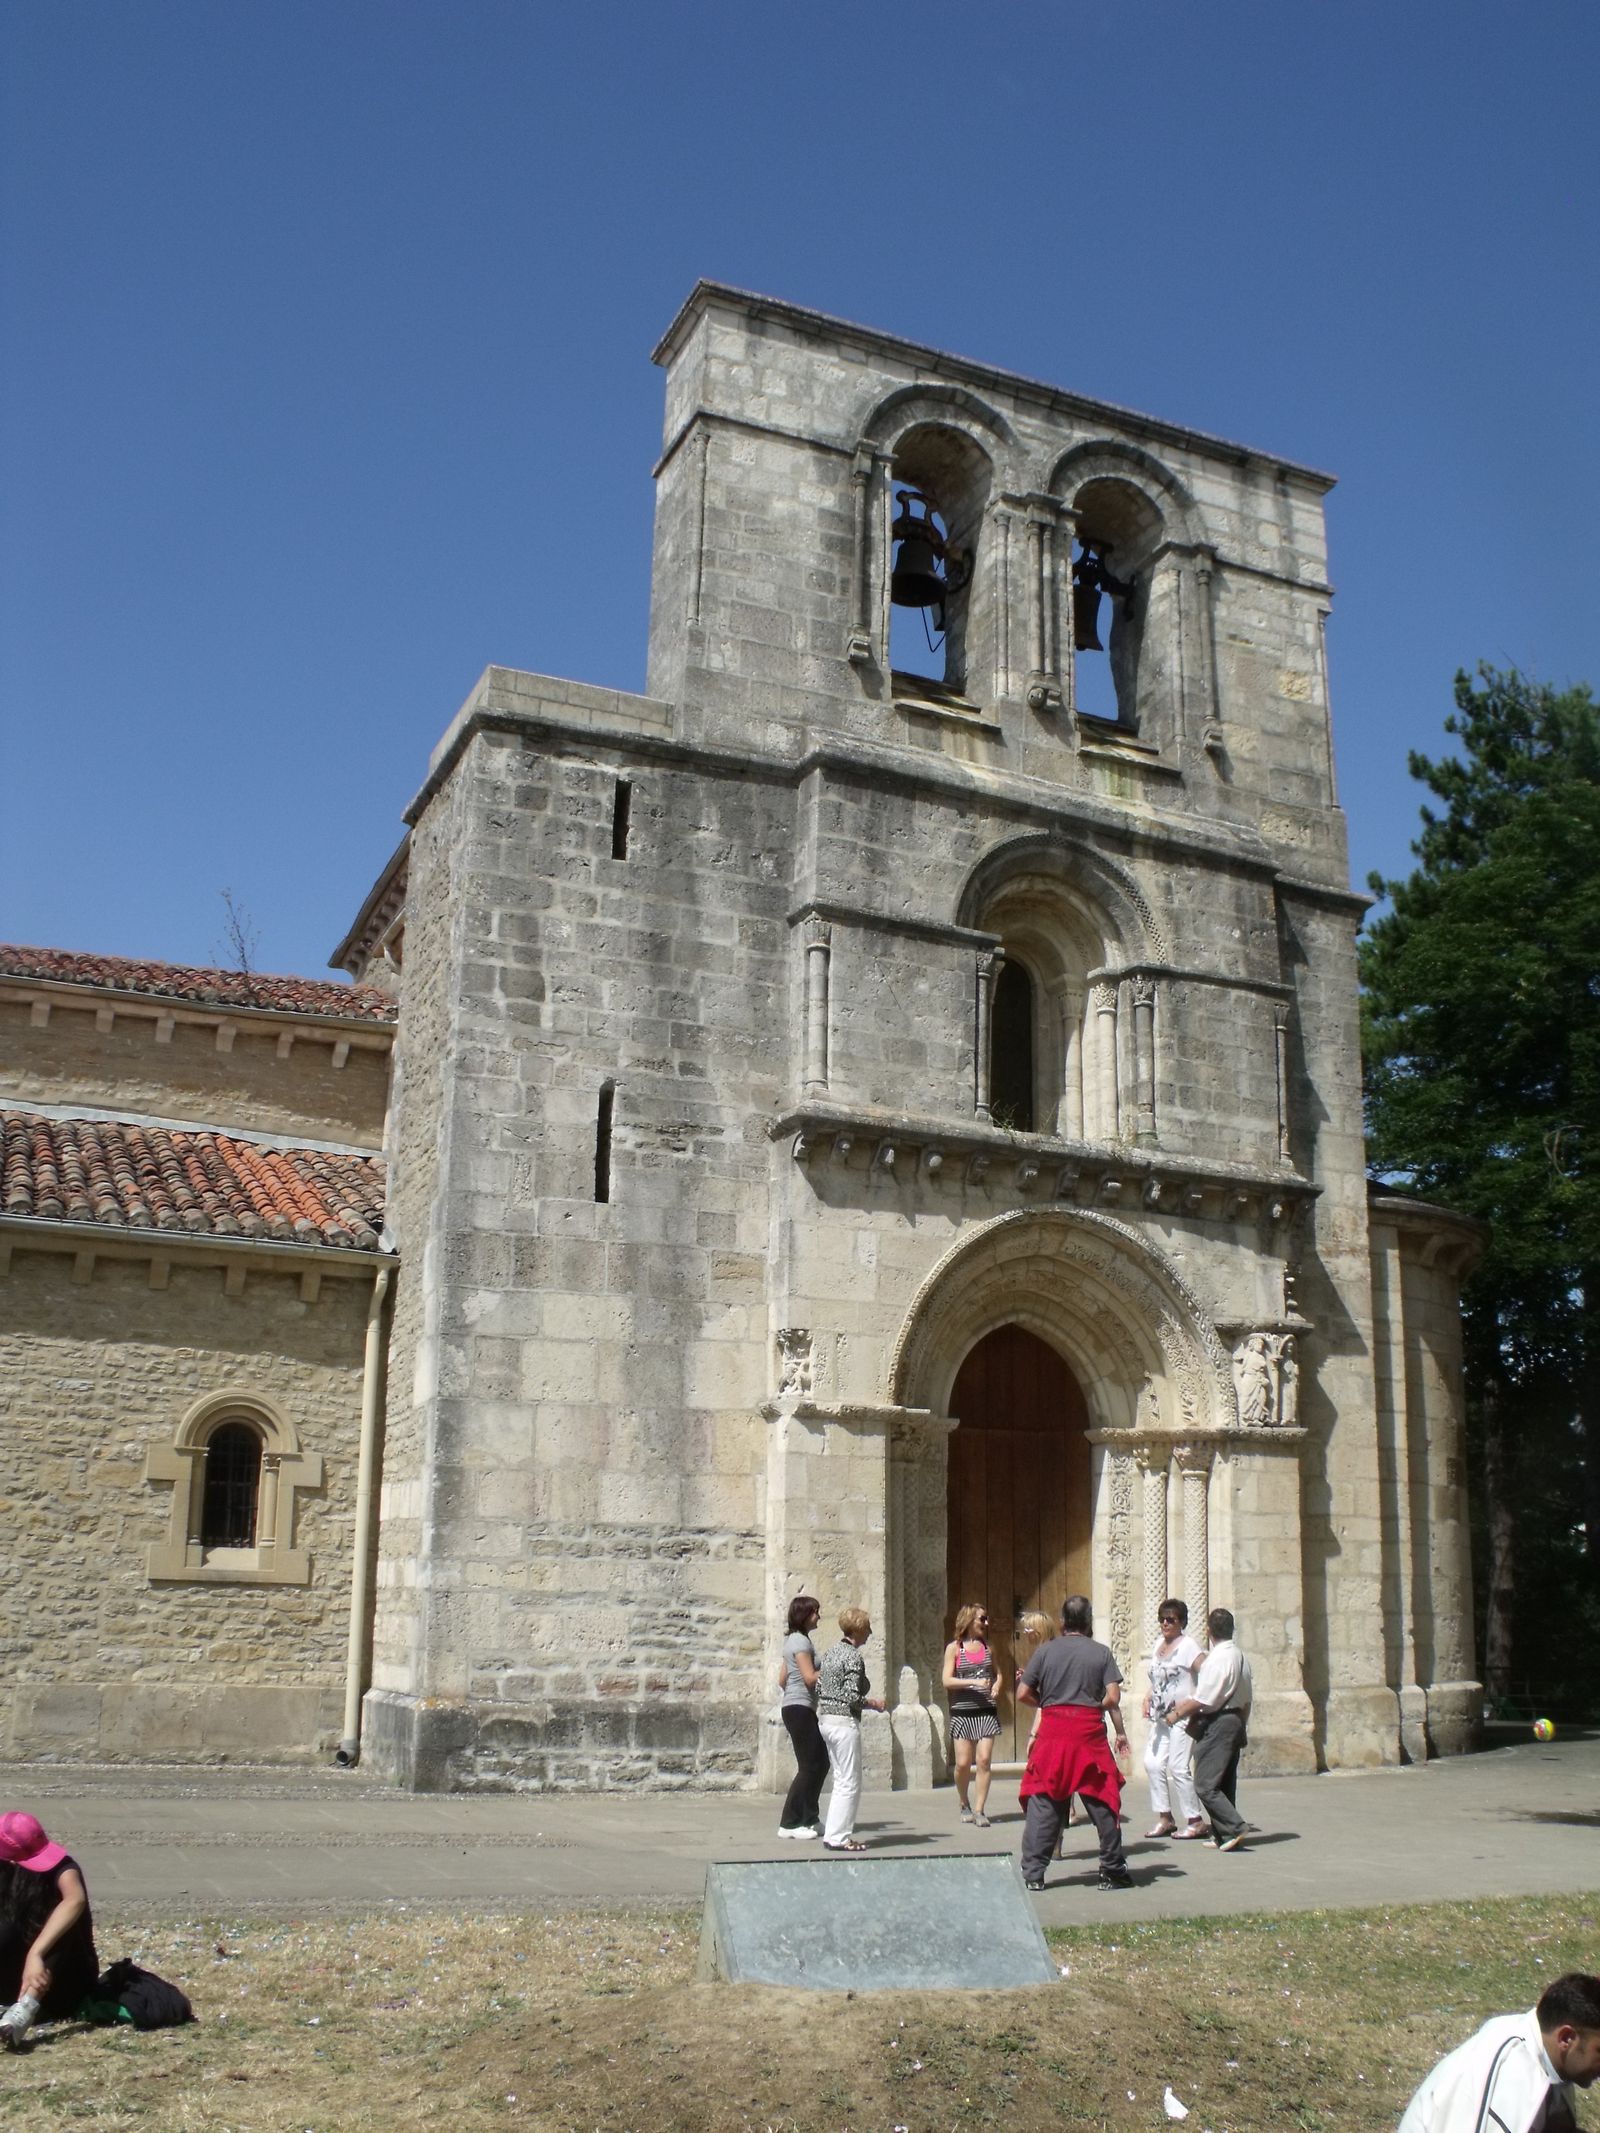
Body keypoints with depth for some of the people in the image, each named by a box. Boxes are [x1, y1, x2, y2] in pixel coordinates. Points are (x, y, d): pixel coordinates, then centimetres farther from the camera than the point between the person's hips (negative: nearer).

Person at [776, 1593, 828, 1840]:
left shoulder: (793, 1640, 17)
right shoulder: (801, 1641, -13)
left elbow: (782, 1679, 19)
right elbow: (810, 1678, -19)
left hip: (797, 1707, 10)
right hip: (800, 1708, -10)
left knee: (820, 1763, 13)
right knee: (810, 1766, -6)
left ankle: (809, 1819, 20)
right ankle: (789, 1824, -2)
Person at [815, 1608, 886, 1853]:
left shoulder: (831, 1651, 10)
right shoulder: (854, 1657, -15)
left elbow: (818, 1687, 12)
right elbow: (852, 1697, -19)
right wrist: (873, 1703, -4)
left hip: (825, 1720, 9)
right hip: (844, 1722, -9)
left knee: (841, 1780, 16)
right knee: (850, 1784, -1)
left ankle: (834, 1834, 18)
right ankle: (839, 1837, 0)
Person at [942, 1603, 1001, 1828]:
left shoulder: (987, 1646, 11)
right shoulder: (954, 1647, -1)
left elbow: (998, 1673, 21)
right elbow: (947, 1680, -7)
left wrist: (996, 1686, 0)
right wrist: (974, 1682, -17)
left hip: (986, 1711, 2)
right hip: (962, 1712, -2)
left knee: (984, 1760, -8)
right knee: (963, 1763, -1)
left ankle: (979, 1810, -2)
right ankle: (965, 1805, 23)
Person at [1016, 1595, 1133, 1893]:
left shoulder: (1045, 1651, 3)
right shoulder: (1101, 1653, 3)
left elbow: (1023, 1694, 2)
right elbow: (1113, 1698, -5)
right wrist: (1120, 1732, 8)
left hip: (1053, 1733, 0)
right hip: (1090, 1733, 0)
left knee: (1042, 1803, 5)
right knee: (1101, 1801, 9)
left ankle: (1033, 1872, 2)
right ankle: (1113, 1871, 15)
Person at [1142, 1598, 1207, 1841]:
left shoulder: (1187, 1645, -11)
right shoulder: (1159, 1643, 13)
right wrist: (1148, 1699, 9)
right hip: (1161, 1716, 8)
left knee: (1179, 1767, -7)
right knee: (1152, 1763, 3)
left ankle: (1196, 1821, 4)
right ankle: (1164, 1817, 12)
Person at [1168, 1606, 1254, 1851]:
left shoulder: (1217, 1658, -18)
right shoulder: (1240, 1656, 11)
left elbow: (1203, 1700, -19)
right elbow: (1246, 1698, 18)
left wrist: (1179, 1713, -4)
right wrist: (1242, 1727, 27)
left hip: (1217, 1724, -10)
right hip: (1235, 1721, 10)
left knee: (1205, 1785, -6)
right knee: (1225, 1783, 13)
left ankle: (1235, 1827, -13)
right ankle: (1225, 1836, 15)